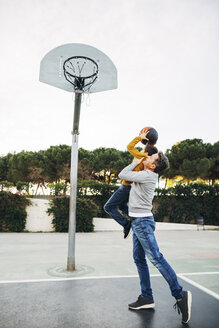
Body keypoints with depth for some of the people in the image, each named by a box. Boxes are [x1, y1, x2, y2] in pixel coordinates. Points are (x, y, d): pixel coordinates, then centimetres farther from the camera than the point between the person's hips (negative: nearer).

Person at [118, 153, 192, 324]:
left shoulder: (148, 175, -17)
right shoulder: (147, 175, 11)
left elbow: (122, 174, -12)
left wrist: (135, 162, -1)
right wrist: (137, 163, 20)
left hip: (143, 222, -10)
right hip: (138, 222, 10)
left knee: (156, 257, -10)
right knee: (139, 259, 12)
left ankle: (180, 295, 0)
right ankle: (147, 298, 21)